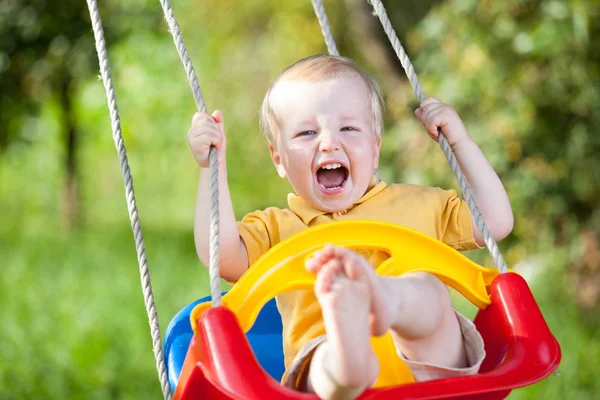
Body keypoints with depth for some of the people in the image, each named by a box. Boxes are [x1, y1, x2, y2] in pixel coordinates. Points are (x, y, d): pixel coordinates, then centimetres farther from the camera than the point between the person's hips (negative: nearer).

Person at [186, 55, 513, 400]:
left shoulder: (418, 204, 30)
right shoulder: (279, 227, 25)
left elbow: (496, 223, 27)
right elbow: (221, 256, 7)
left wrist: (460, 140, 27)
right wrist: (213, 166, 4)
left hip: (429, 358, 1)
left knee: (429, 289, -32)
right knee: (327, 353, -38)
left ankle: (385, 299, -65)